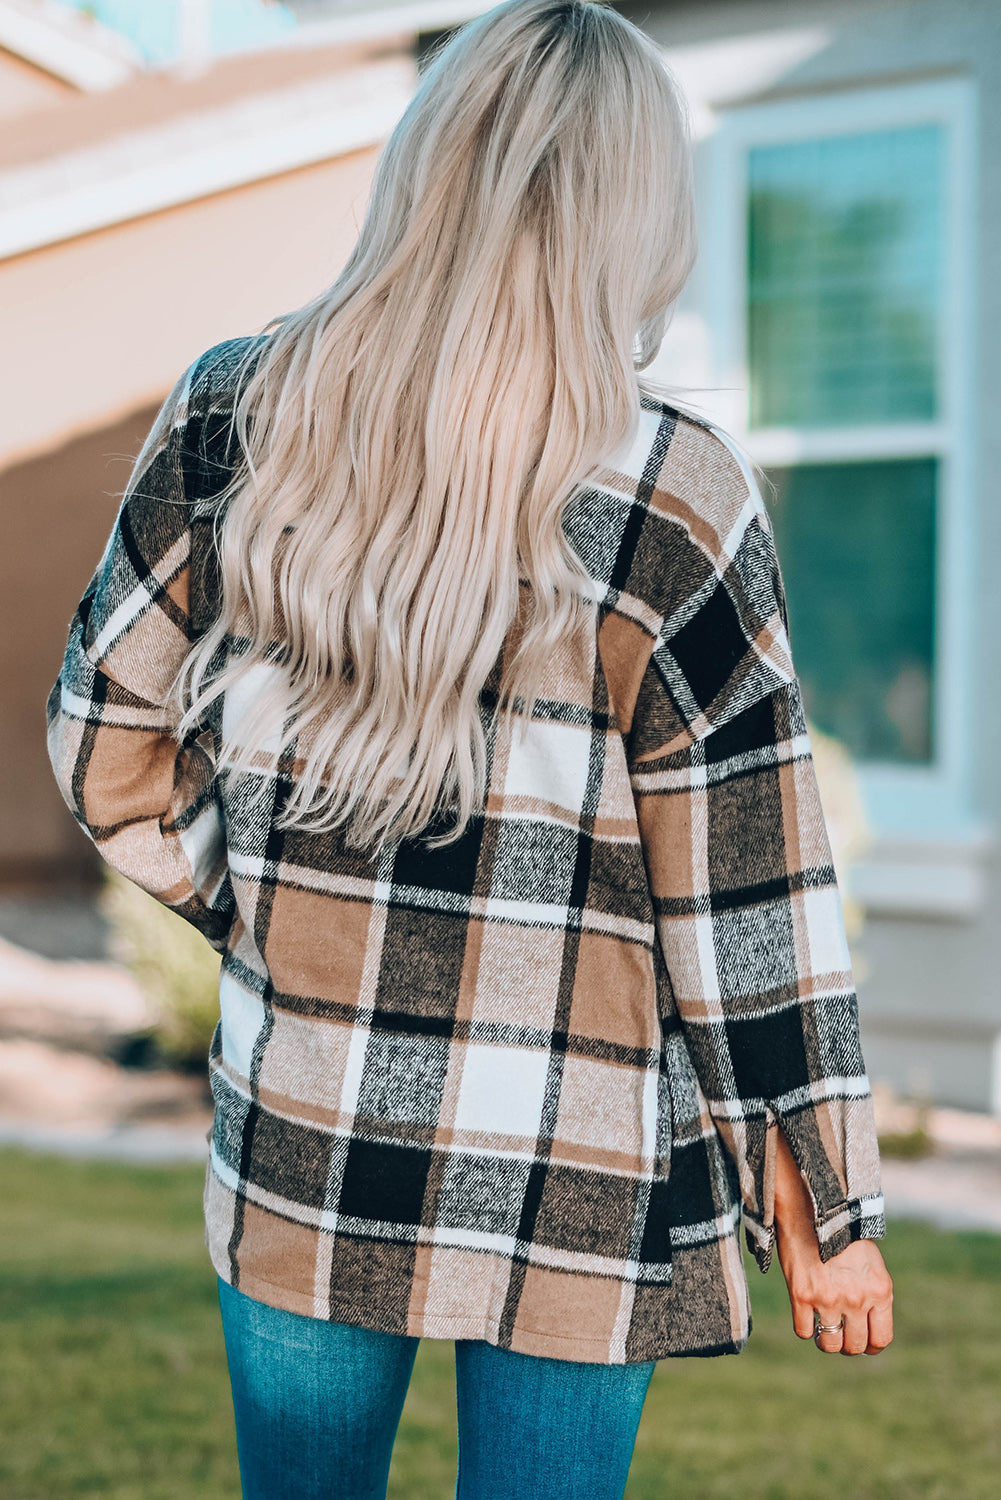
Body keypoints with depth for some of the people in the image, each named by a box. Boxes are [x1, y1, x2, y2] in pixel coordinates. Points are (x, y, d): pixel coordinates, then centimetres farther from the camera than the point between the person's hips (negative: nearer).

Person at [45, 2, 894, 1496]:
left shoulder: (234, 420, -6)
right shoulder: (675, 503, -15)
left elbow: (107, 738, 4)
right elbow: (750, 895, -11)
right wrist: (828, 1201, 1)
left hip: (298, 1146, 3)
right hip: (576, 1182, -3)